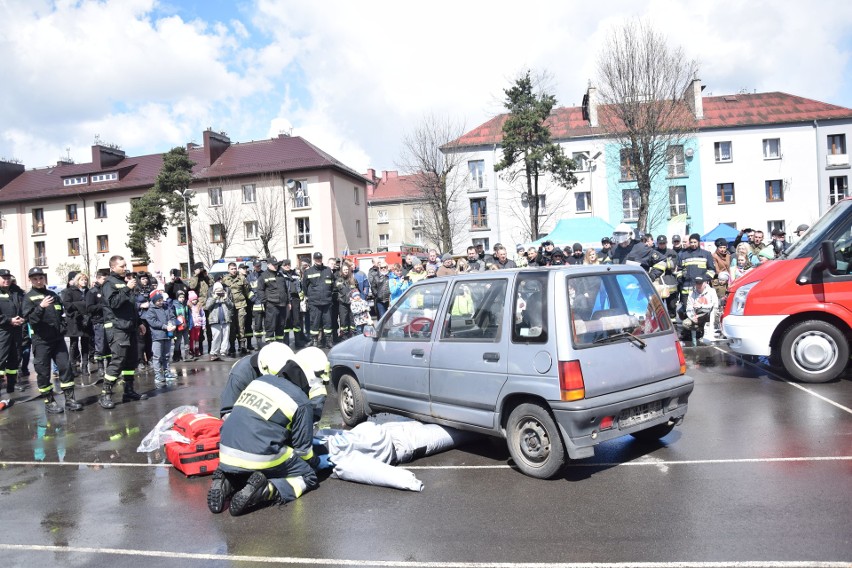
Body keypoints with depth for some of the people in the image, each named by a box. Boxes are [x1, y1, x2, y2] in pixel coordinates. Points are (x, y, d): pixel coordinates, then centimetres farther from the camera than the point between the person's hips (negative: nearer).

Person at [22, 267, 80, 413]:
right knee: (43, 371, 1)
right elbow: (29, 318, -16)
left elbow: (62, 313, 21)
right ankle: (49, 401, 11)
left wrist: (62, 328, 6)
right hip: (41, 340, -4)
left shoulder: (53, 295, 12)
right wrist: (41, 307, -31)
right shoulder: (28, 297, -3)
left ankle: (69, 399, 7)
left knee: (65, 367, 2)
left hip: (58, 339, 4)